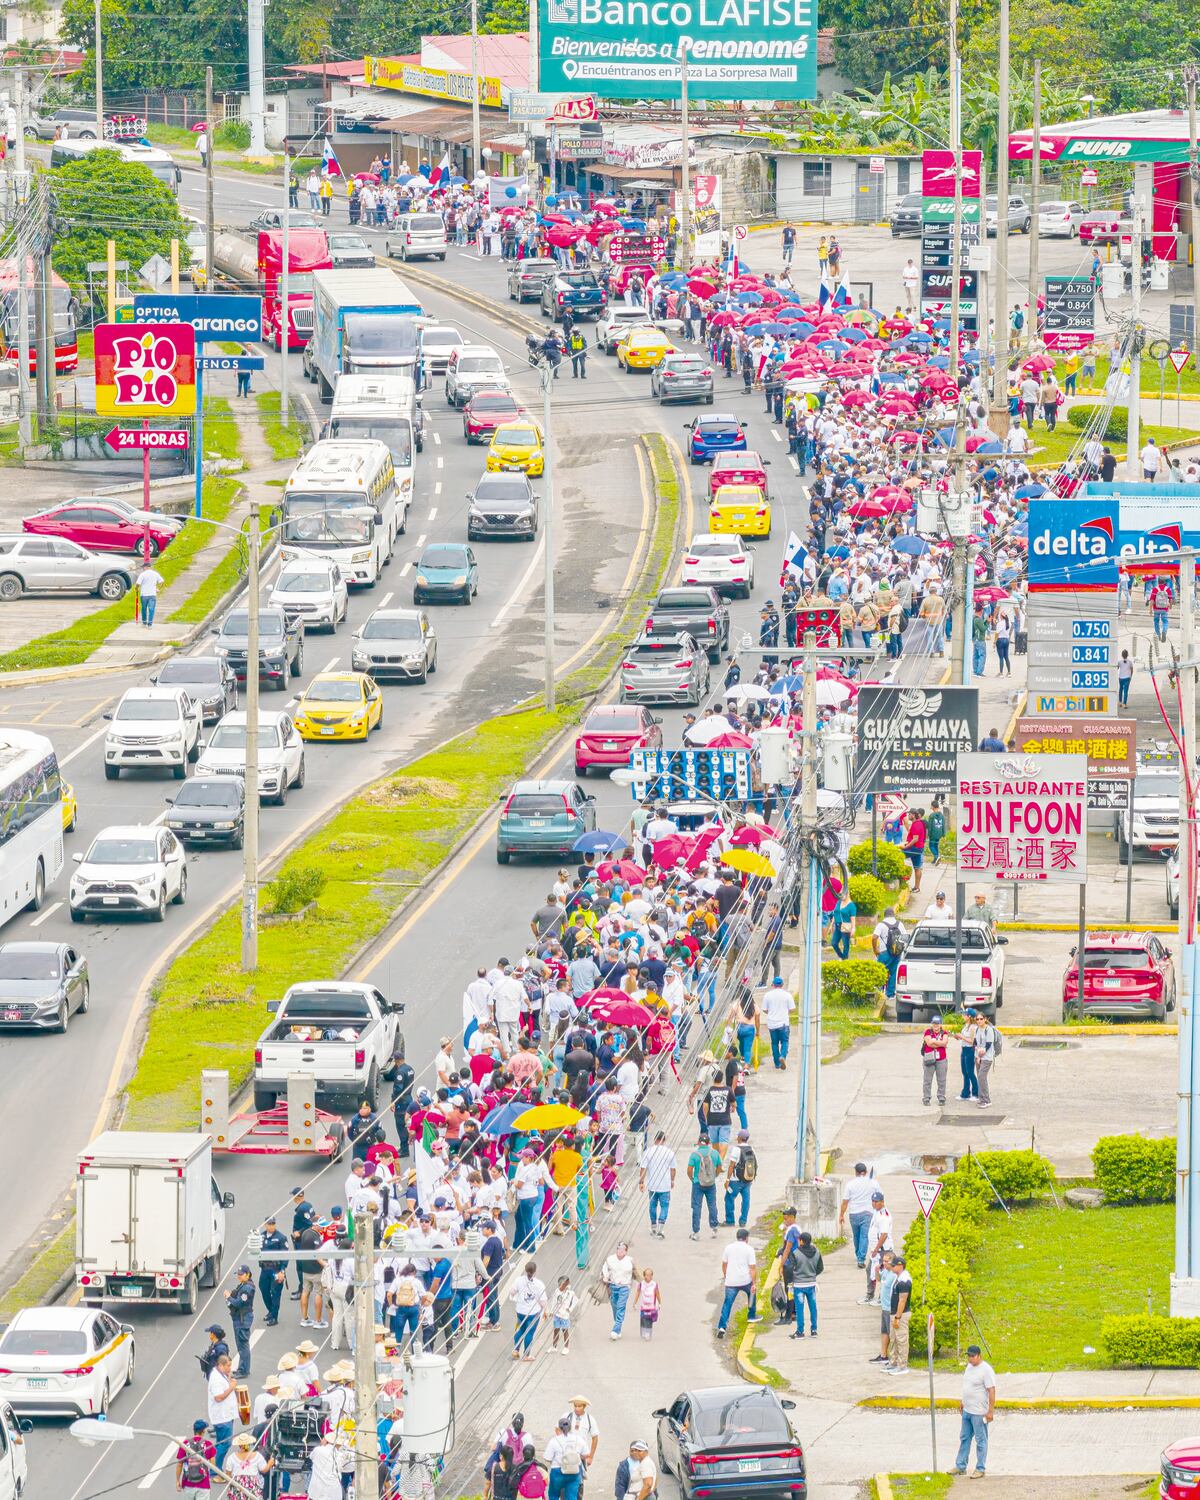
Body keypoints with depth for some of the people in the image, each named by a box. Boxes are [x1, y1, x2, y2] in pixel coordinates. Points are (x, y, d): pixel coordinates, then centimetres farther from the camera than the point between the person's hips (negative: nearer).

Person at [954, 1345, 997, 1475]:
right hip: (967, 1410, 9)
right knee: (964, 1438, 15)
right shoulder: (969, 1366, 8)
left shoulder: (986, 1370, -19)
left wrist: (990, 1411, -21)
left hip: (979, 1413, -9)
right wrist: (963, 1402, 25)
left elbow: (991, 1391, -20)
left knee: (981, 1441, 1)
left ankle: (980, 1469, 9)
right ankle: (960, 1466, 24)